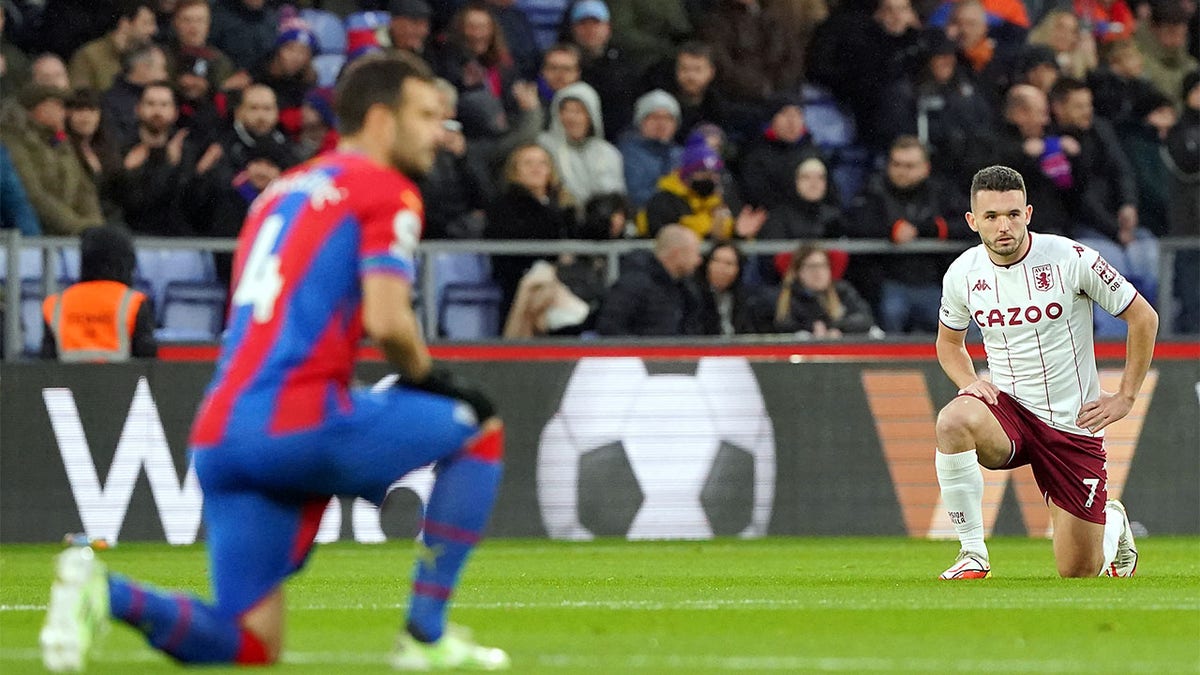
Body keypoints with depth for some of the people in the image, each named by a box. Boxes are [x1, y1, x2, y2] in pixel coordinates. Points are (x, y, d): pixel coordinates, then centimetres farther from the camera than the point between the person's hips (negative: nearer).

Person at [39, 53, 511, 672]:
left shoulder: (280, 192, 26)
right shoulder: (386, 190, 1)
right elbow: (387, 322, -12)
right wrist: (430, 380, 7)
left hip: (217, 437, 7)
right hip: (300, 422, -7)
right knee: (480, 429, 13)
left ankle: (104, 591, -14)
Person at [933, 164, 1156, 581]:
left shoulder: (1071, 259, -13)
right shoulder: (962, 274, -3)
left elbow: (1143, 318, -2)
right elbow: (949, 342, 18)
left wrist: (1125, 398, -2)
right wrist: (970, 383, -3)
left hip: (1074, 424, -2)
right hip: (1008, 408, 2)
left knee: (1079, 573, 1)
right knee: (953, 421, -36)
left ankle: (1113, 524, 40)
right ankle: (973, 557, -24)